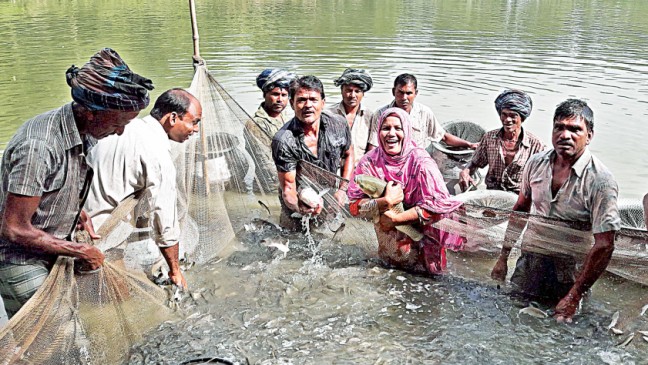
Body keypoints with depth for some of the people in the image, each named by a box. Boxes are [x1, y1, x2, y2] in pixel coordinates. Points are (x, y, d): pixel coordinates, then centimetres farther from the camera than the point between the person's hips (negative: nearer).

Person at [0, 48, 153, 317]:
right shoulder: (37, 146, -31)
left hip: (55, 251, 8)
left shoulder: (86, 133, -4)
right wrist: (79, 251, -18)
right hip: (22, 261, -8)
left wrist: (78, 213, -2)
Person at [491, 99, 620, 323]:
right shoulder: (536, 163, -4)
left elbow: (604, 246, -20)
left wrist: (574, 296, -20)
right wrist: (503, 258, 9)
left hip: (568, 276, -4)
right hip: (529, 263, 4)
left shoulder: (600, 181, -19)